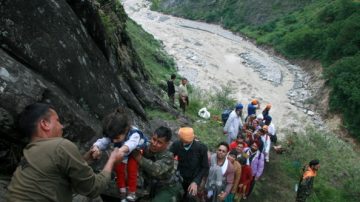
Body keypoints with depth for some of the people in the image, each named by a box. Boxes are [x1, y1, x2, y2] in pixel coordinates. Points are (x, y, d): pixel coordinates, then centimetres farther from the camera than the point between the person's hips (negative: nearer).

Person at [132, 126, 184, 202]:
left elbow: (156, 170, -41)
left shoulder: (168, 157, -25)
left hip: (169, 189, -5)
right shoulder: (146, 149, -9)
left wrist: (139, 158, -39)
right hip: (153, 187, 5)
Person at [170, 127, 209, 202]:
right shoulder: (176, 145, -17)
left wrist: (196, 182, -20)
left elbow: (205, 167, -11)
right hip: (180, 177, 2)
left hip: (194, 179, -2)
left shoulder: (201, 147, -19)